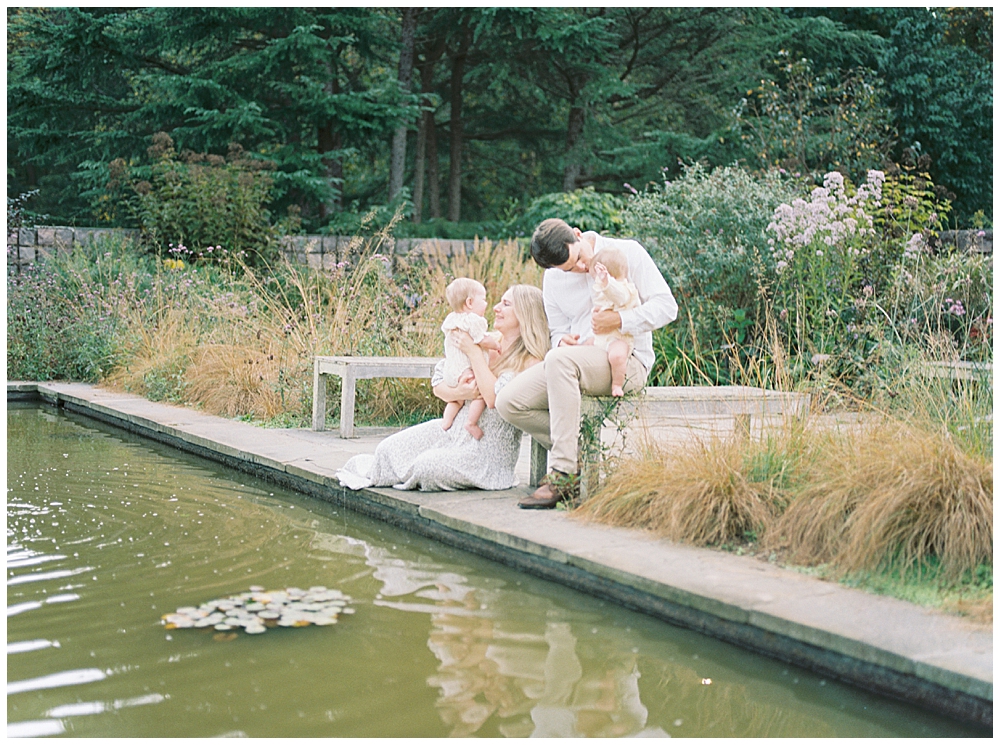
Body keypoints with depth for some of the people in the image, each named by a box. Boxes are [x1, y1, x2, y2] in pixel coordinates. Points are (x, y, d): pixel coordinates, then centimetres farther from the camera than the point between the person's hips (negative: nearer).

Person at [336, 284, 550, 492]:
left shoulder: (529, 362, -11)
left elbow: (494, 398, -26)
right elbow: (438, 385, 7)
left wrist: (473, 352, -17)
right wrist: (458, 393, -17)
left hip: (488, 451, -6)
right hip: (454, 430, 6)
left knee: (429, 467, -27)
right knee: (388, 449, -8)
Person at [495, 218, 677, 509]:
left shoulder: (627, 253, -3)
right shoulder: (553, 278, 10)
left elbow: (667, 305, -6)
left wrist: (620, 320, -22)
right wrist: (563, 341, -9)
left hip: (627, 359, -6)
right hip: (577, 364, 6)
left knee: (559, 360, -36)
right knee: (508, 402, -13)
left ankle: (563, 476, -35)